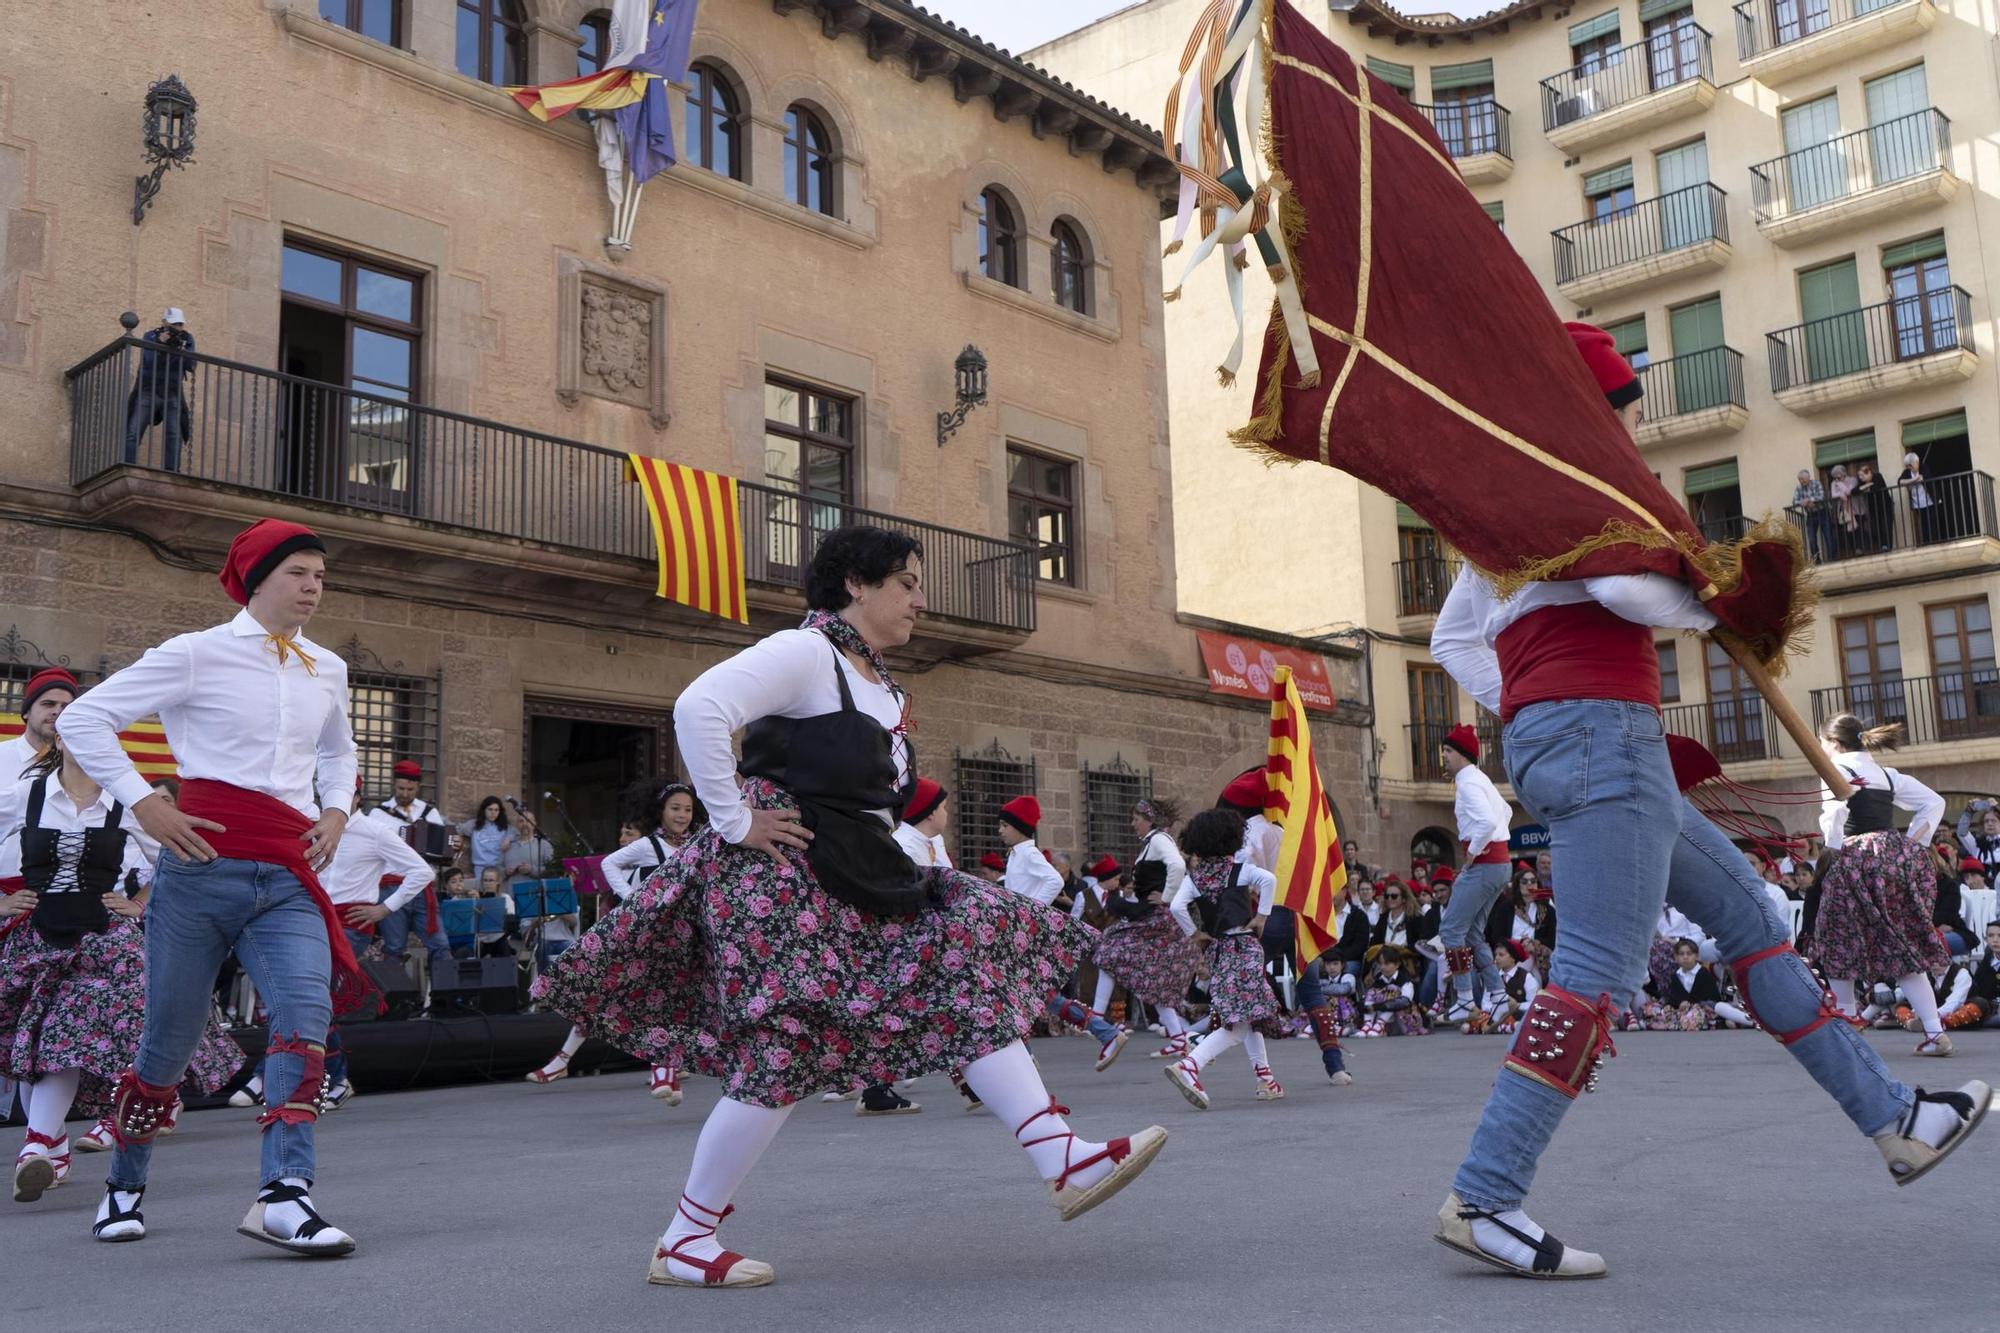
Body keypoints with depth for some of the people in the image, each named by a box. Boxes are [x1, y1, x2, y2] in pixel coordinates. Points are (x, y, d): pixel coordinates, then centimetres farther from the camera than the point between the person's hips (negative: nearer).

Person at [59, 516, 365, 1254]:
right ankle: (124, 1186, 31)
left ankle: (284, 1197, -25)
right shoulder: (198, 654, -1)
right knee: (171, 1037, 7)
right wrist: (143, 803, -9)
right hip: (205, 866, -3)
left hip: (288, 877, 4)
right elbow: (84, 718, -1)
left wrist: (336, 810, 13)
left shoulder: (327, 670, 14)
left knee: (307, 1013, -19)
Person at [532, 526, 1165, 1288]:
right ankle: (682, 1242, 5)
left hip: (863, 879, 10)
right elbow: (699, 708, -25)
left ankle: (1063, 1162, -4)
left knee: (971, 969, 0)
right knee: (789, 1045, -10)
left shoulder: (882, 686, 18)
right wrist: (734, 821, -22)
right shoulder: (804, 654, -11)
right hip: (784, 877, -10)